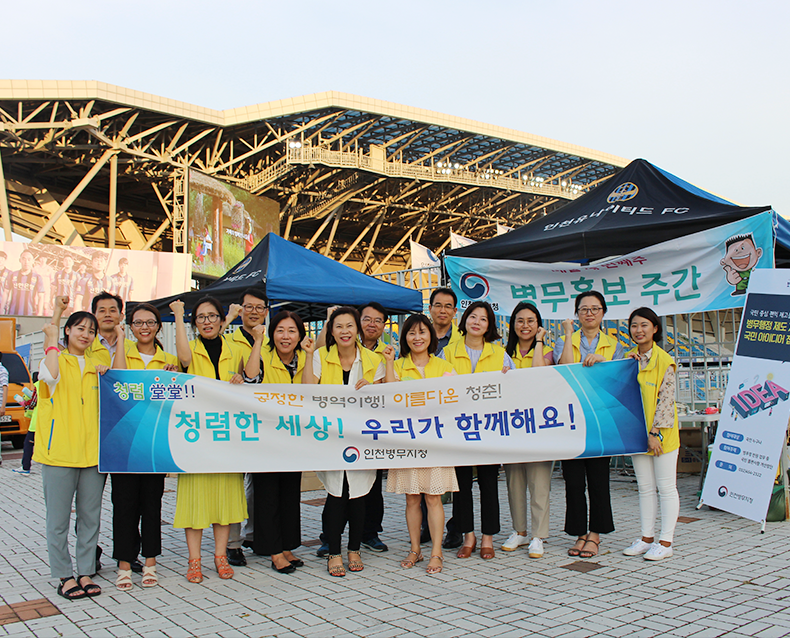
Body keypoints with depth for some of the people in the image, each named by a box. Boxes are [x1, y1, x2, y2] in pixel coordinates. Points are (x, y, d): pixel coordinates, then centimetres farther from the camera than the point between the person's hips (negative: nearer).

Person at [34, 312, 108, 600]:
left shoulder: (96, 366, 17)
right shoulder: (56, 359, 2)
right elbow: (51, 375, -22)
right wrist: (51, 339, -12)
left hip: (92, 452, 4)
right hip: (59, 451, -4)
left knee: (90, 517, 8)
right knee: (59, 519, 2)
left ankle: (85, 573, 18)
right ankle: (64, 576, 12)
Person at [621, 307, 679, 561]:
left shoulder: (664, 360, -10)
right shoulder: (629, 358, 8)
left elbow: (666, 400, -13)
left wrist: (655, 432, -17)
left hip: (661, 435, -6)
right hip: (638, 433, 6)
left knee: (666, 488, 2)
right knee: (645, 488, 12)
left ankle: (665, 542, 9)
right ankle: (647, 538, 20)